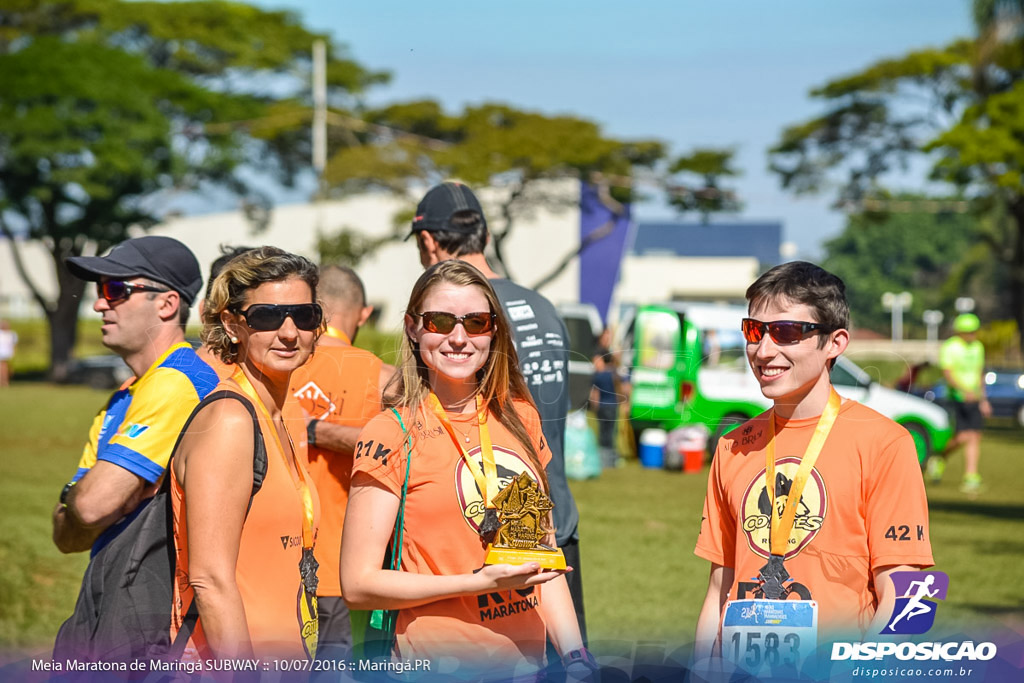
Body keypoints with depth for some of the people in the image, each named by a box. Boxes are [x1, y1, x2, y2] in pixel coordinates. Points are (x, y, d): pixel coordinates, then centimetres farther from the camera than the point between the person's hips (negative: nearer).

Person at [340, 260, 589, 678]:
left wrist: (575, 658, 6)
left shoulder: (519, 417, 8)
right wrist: (480, 583, -18)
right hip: (438, 663, -5)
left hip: (525, 662, 5)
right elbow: (358, 584, -11)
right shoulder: (392, 433, -9)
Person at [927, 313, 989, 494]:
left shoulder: (978, 347, 13)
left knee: (975, 438, -4)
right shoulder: (949, 347, -9)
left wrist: (984, 400, 20)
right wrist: (964, 390, -34)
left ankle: (971, 478, -4)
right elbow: (947, 373, -19)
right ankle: (939, 459, 14)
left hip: (974, 399, 6)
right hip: (955, 397, -6)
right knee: (963, 436, -13)